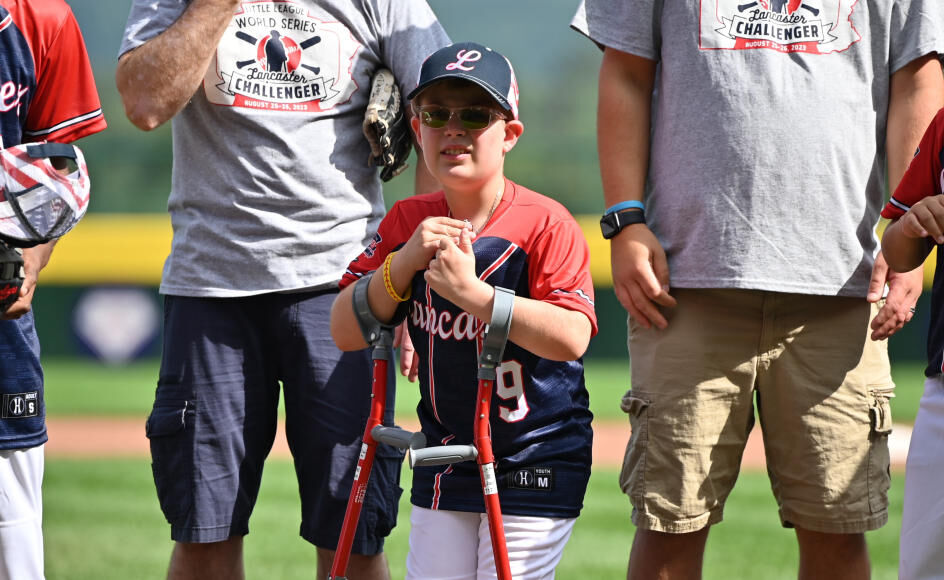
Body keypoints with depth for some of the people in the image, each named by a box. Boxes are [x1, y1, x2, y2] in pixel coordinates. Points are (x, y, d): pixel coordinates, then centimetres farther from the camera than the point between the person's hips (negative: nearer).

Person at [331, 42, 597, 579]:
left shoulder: (545, 223, -15)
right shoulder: (407, 222, 0)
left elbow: (571, 338, -27)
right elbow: (345, 331, -5)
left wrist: (473, 294, -32)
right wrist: (403, 263, -19)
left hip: (536, 461, -5)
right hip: (445, 459, 5)